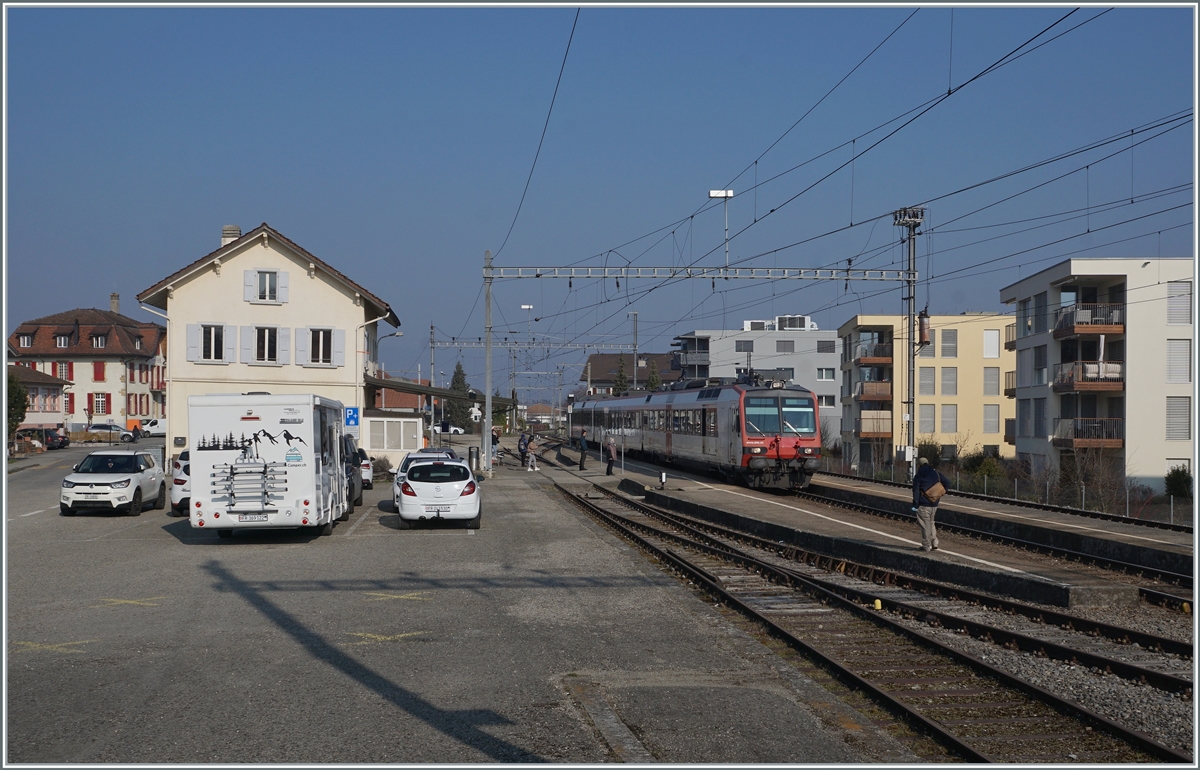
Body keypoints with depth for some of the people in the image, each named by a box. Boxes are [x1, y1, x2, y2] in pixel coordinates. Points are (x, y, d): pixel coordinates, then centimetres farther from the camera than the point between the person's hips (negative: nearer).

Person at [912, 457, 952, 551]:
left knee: (925, 524, 0)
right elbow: (947, 482, 2)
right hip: (934, 504, 5)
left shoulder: (918, 477, -5)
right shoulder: (936, 472, 6)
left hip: (923, 504, -5)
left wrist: (915, 506, -7)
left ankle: (926, 545, 1)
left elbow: (916, 493, -9)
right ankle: (934, 543, 12)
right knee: (931, 522, 18)